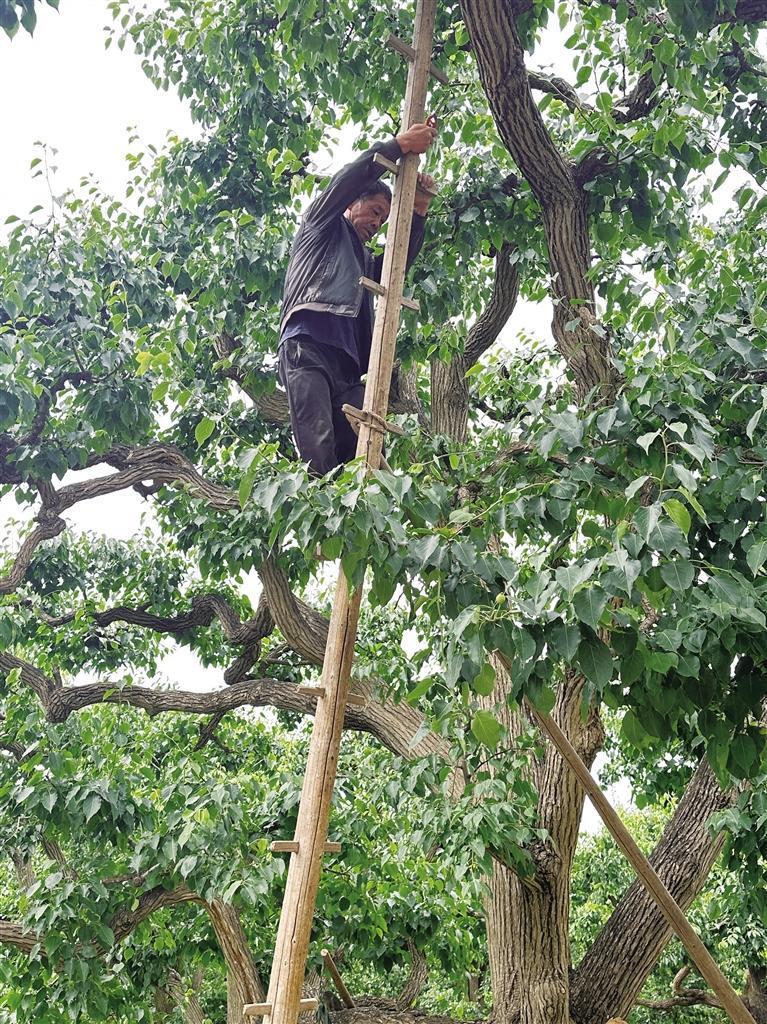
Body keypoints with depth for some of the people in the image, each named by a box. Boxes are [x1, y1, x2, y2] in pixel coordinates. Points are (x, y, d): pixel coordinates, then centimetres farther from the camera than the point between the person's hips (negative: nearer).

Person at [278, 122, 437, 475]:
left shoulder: (365, 260, 38)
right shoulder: (323, 226, 22)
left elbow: (400, 260, 21)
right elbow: (348, 179, 7)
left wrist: (418, 210, 11)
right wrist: (399, 145, 5)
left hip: (348, 366, 7)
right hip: (306, 349, -6)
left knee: (364, 451, -14)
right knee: (319, 450, -24)